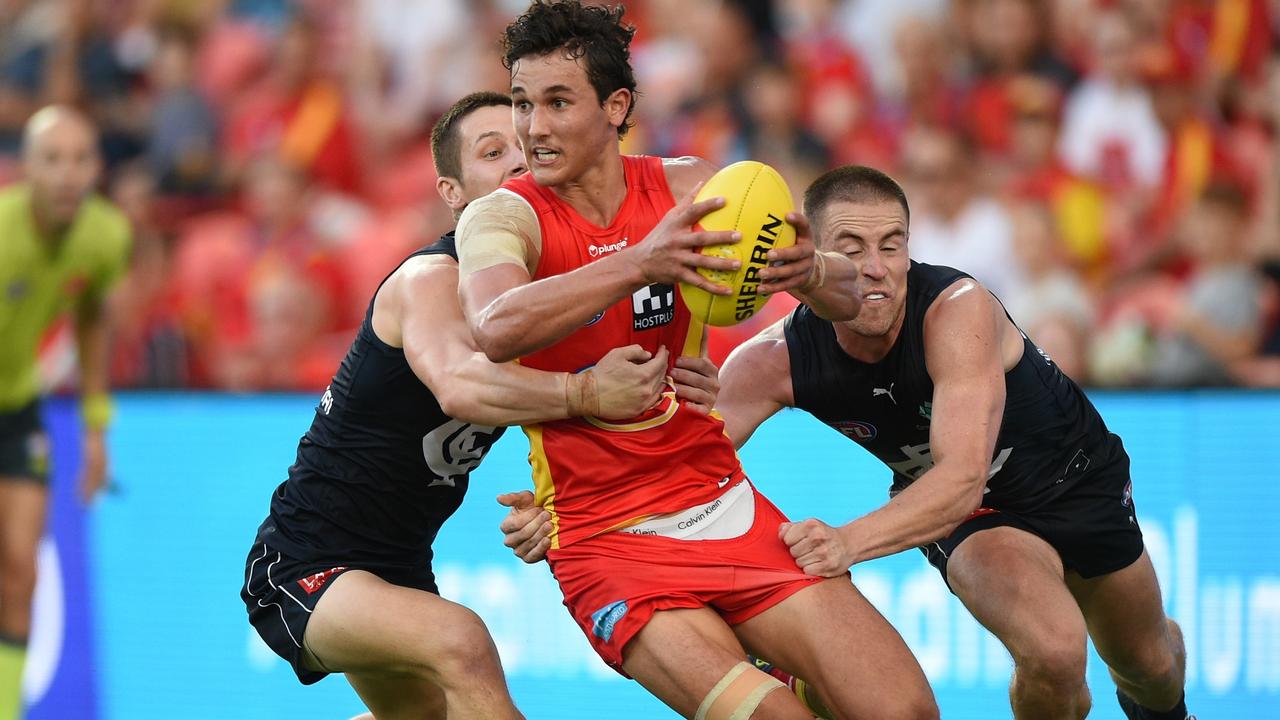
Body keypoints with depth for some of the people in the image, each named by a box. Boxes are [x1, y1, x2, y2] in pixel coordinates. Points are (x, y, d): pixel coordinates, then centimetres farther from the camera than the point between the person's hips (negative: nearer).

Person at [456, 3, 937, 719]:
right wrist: (639, 263, -45)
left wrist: (810, 272, -26)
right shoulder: (503, 216, -8)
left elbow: (851, 298, -1)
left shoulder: (685, 190, 2)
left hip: (721, 500, 4)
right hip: (607, 542, -4)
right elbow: (496, 329, -32)